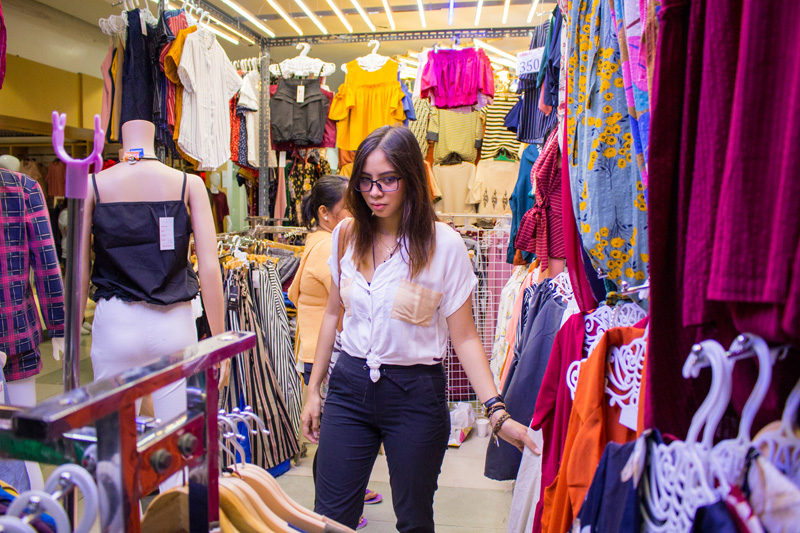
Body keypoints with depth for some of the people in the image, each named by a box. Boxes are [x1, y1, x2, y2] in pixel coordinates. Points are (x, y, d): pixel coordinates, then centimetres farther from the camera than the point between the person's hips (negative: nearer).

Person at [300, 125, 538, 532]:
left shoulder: (444, 245, -11)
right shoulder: (347, 235, 2)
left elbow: (464, 337, -9)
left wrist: (497, 412, -19)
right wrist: (313, 390, 13)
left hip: (416, 394, -3)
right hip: (349, 385, 3)